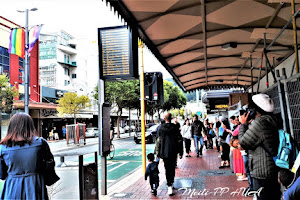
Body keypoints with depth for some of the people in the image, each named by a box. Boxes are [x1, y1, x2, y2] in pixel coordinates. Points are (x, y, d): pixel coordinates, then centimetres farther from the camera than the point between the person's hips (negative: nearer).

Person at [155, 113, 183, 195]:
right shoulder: (175, 128, -3)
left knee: (167, 169, 3)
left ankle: (169, 186, -3)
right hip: (173, 152, 1)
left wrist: (158, 153, 5)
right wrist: (180, 152, 7)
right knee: (172, 168, 16)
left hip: (164, 152, -1)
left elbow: (158, 141, -3)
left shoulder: (161, 128, -5)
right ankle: (171, 182, 26)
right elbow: (179, 140, -1)